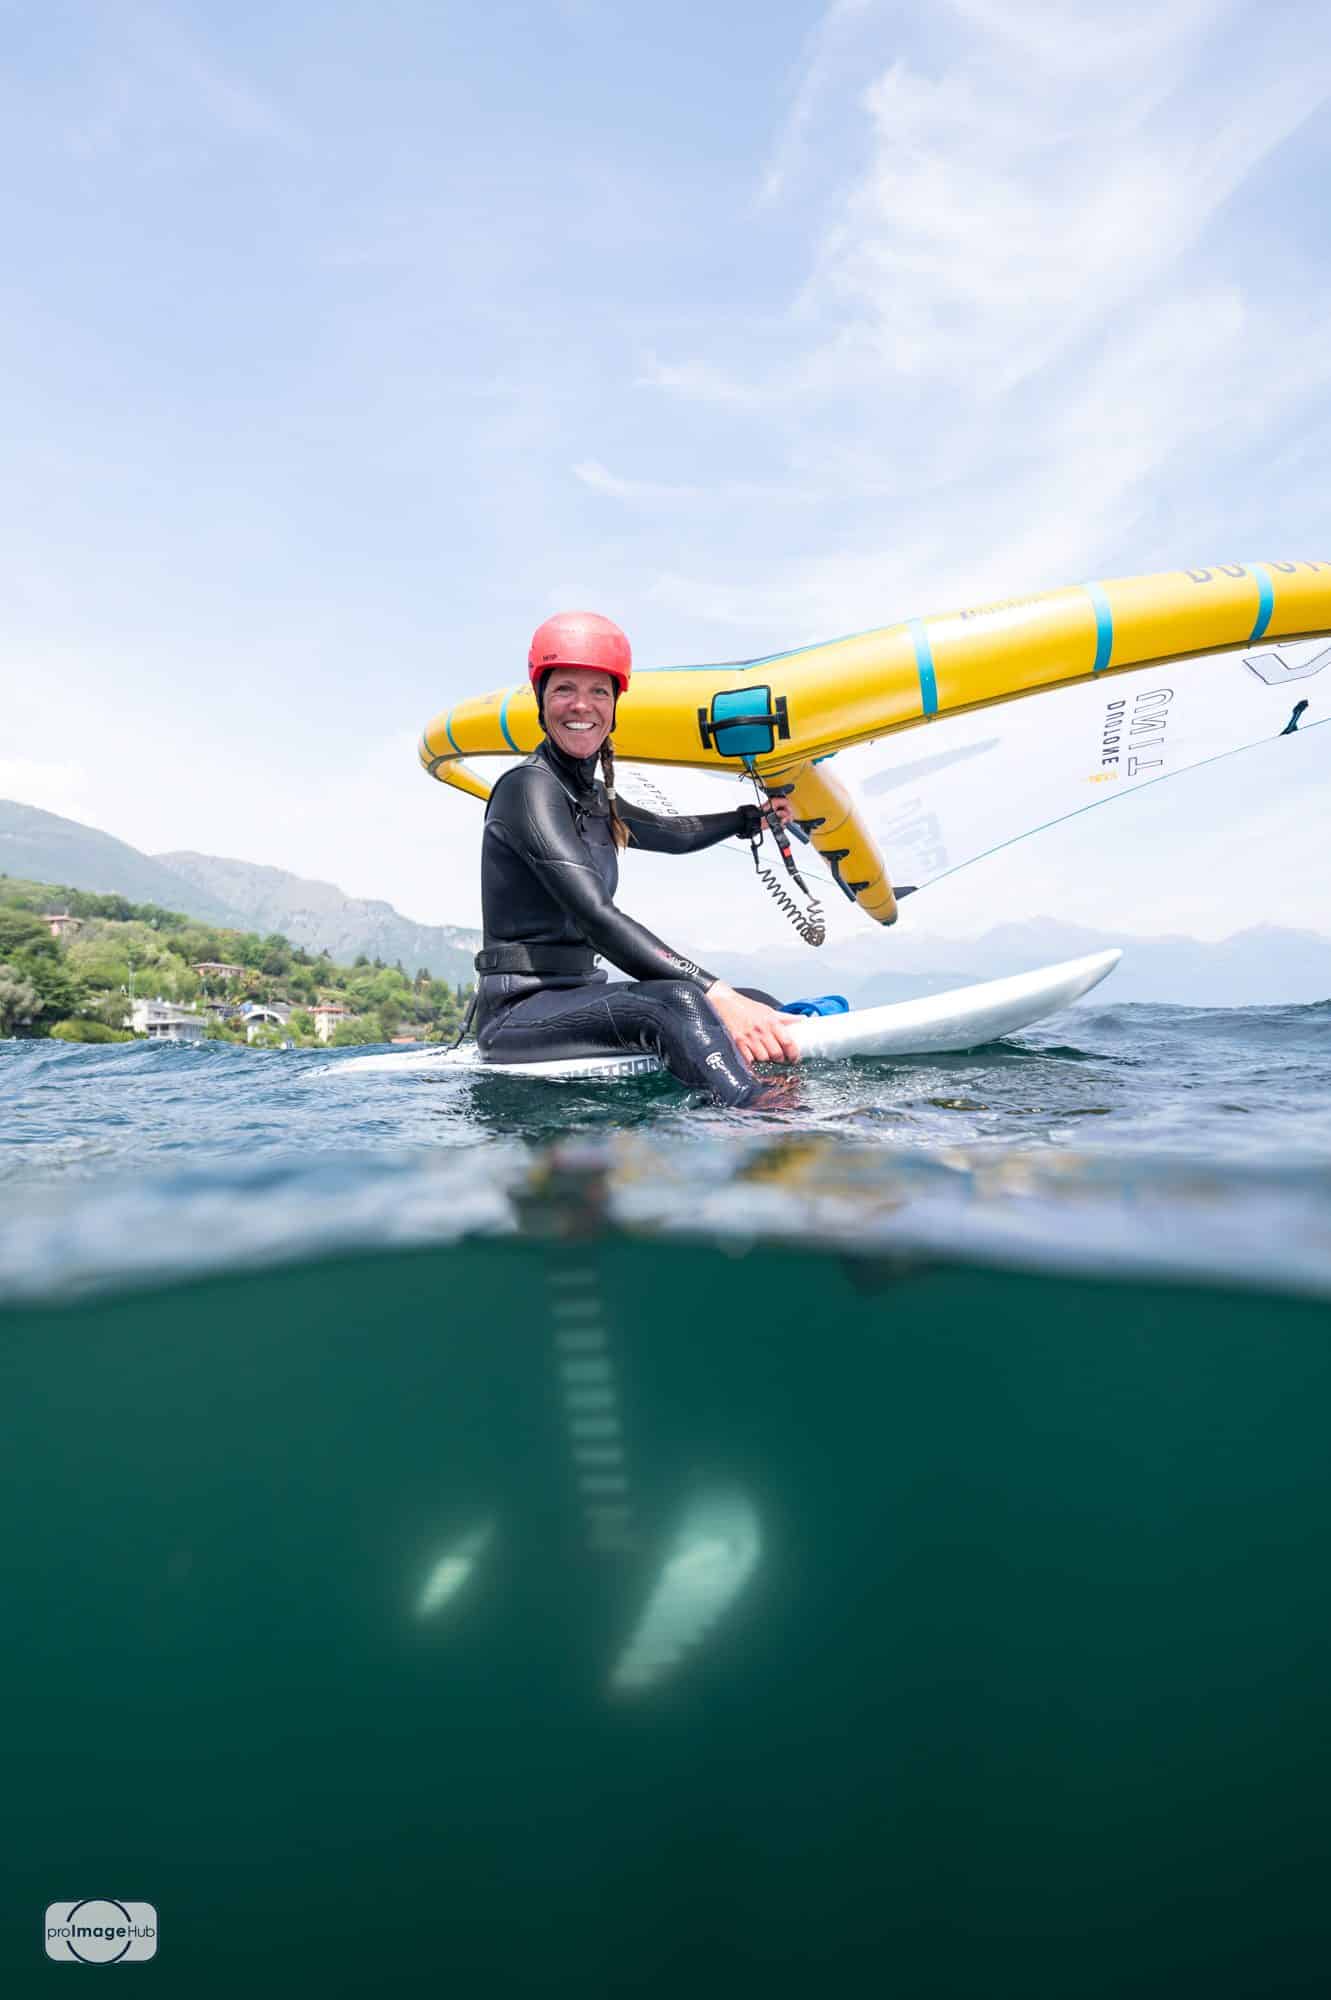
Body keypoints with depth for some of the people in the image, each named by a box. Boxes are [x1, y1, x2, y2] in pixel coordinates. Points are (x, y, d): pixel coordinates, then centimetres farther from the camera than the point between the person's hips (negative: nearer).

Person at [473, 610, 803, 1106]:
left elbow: (676, 833, 35)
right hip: (519, 1011, -9)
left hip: (580, 998, 10)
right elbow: (595, 916, -27)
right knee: (677, 1000, -36)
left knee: (759, 1007, -2)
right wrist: (717, 994, -34)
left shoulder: (595, 800, 14)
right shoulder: (529, 789, -13)